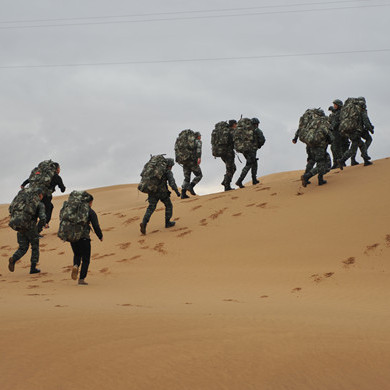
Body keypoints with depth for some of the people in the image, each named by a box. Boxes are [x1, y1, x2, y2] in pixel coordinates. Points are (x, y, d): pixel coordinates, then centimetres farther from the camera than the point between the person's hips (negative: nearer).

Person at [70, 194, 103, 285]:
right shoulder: (90, 212, -1)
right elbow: (96, 226, -2)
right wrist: (100, 236, 14)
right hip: (84, 237, -5)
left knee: (77, 255, 25)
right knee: (85, 259, 7)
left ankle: (76, 266, -6)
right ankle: (81, 279, 0)